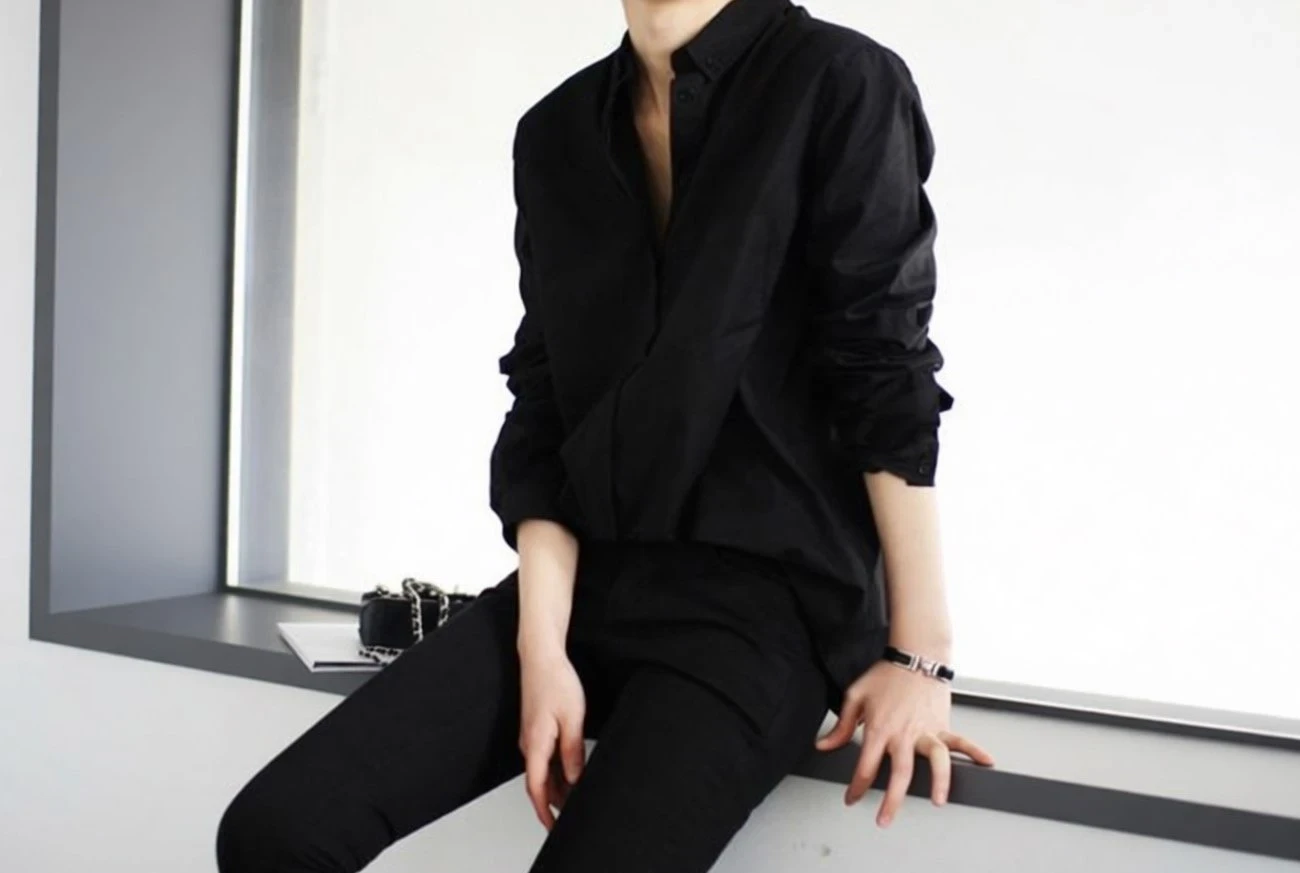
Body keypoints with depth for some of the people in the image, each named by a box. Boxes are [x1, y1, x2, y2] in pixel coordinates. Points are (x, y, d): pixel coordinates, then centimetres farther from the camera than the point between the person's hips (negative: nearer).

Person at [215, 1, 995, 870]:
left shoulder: (837, 83, -5)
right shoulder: (557, 132, 9)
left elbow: (889, 381, -7)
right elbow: (543, 407, 4)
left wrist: (920, 655, -9)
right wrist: (543, 646, -7)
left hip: (767, 588, -4)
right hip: (586, 578, 5)